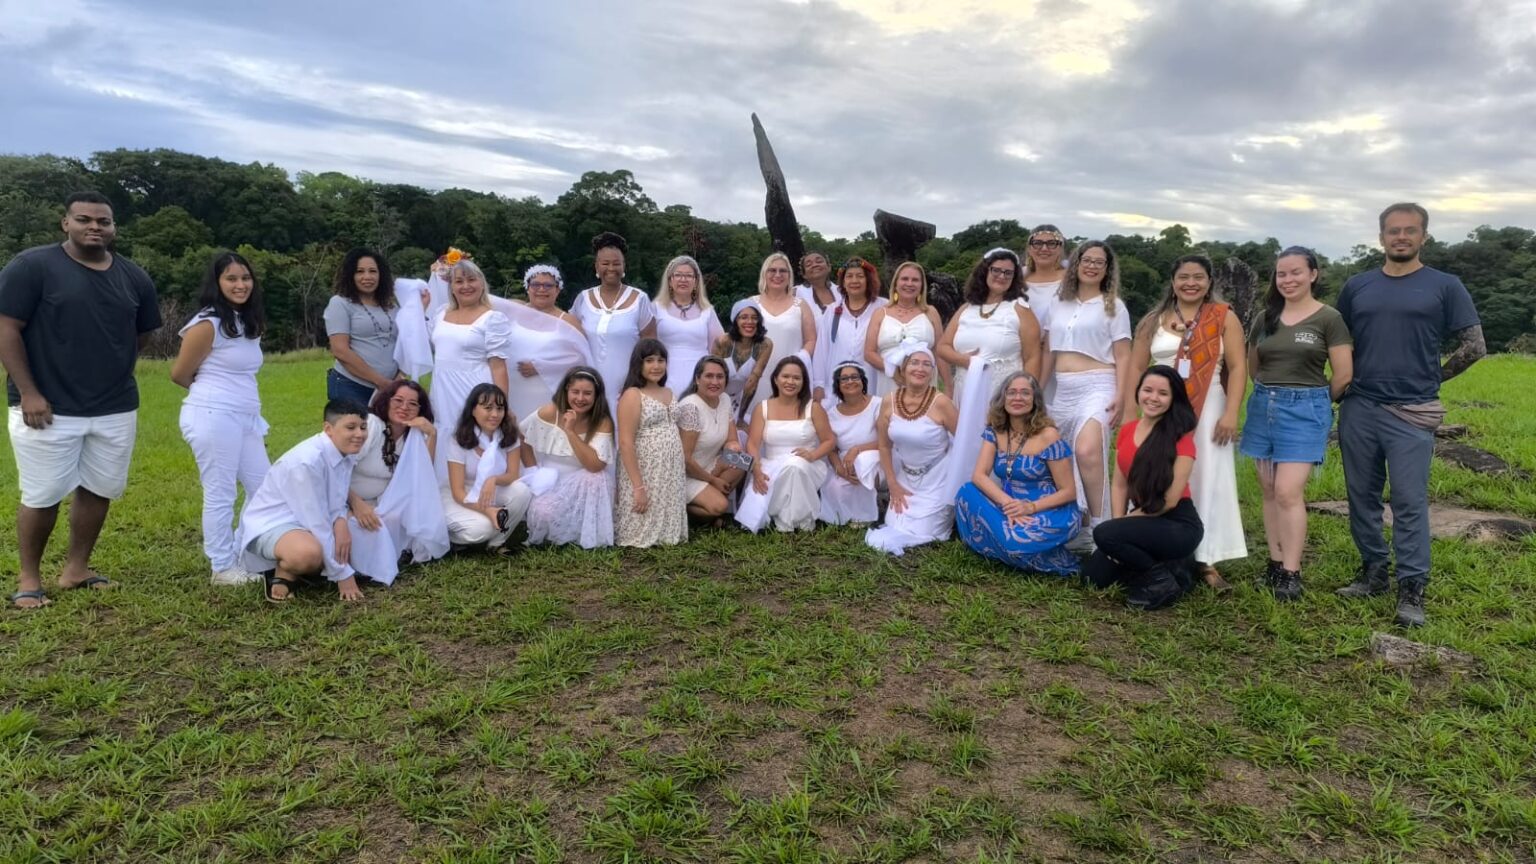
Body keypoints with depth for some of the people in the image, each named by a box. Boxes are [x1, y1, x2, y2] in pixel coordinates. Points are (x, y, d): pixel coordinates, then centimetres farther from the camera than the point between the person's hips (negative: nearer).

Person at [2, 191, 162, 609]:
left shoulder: (134, 276, 7)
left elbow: (142, 333, 19)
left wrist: (110, 367, 11)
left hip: (116, 408, 5)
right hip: (46, 407, -4)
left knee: (99, 490, 11)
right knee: (42, 496, 2)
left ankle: (75, 569, 26)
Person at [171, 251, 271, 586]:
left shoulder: (248, 322, 15)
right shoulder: (208, 323, -8)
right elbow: (179, 374, -3)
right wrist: (212, 392, 11)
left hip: (245, 418, 8)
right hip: (213, 417, -8)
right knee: (220, 494, -1)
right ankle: (223, 568, 9)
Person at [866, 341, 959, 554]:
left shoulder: (940, 402, -21)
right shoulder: (889, 403, -8)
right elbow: (885, 445, 4)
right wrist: (893, 484, 2)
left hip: (936, 480, -4)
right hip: (905, 477, 4)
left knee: (921, 531, -5)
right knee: (894, 525, 0)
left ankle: (945, 514, 23)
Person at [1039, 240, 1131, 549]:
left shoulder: (1113, 306, 7)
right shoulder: (1058, 305, 16)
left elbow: (1123, 356, 1)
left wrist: (1119, 396, -11)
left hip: (1096, 386, -5)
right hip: (1059, 389, 5)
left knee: (1087, 452, -27)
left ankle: (1099, 527, -19)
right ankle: (1073, 527, 15)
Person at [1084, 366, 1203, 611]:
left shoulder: (1181, 438, -13)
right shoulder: (1127, 431, 6)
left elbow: (1171, 500, -16)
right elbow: (1120, 485, 5)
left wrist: (1124, 523, -11)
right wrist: (1119, 524, -9)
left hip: (1178, 524, -7)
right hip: (1143, 521, 7)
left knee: (1104, 534, -28)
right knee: (1093, 576, -3)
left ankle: (1164, 578, -8)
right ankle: (1162, 563, 13)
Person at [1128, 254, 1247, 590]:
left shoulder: (1225, 318, 4)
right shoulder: (1154, 321, 10)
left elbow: (1237, 368, -2)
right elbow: (1137, 368, 7)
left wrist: (1231, 413, -12)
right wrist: (1130, 412, -1)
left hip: (1208, 412, -2)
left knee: (1208, 483, -2)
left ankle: (1206, 560, 4)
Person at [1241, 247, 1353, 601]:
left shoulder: (1329, 318, -5)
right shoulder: (1266, 318, 8)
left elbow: (1343, 375, -5)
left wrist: (1313, 400, 5)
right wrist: (1272, 391, 11)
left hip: (1304, 409, -5)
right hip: (1263, 406, 5)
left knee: (1288, 492, -11)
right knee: (1269, 492, 8)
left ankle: (1291, 573, -3)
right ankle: (1276, 563, 17)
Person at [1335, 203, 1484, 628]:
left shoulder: (1445, 286, 2)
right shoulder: (1357, 286, 10)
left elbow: (1474, 345, 3)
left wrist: (1434, 377, 5)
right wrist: (1347, 381, 8)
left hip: (1411, 413, -3)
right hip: (1358, 409, 3)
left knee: (1409, 502, -4)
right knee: (1362, 497, 9)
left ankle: (1412, 589, 3)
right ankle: (1374, 571, 22)